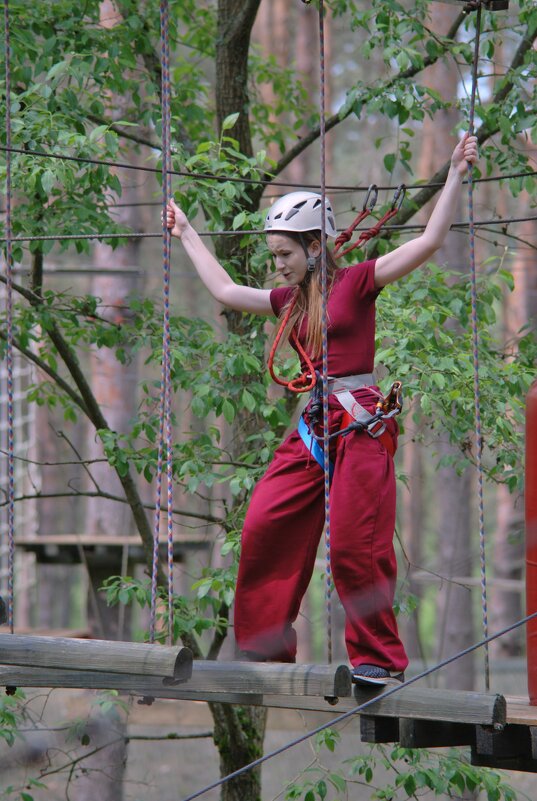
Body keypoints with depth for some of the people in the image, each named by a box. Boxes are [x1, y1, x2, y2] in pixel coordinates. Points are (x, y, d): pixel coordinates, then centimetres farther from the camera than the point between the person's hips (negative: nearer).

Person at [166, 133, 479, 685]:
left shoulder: (356, 282, -2)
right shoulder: (290, 301, 17)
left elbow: (428, 242, -9)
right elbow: (225, 291, 31)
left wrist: (455, 176, -14)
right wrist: (186, 235, 38)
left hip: (361, 422, -7)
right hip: (312, 426, 7)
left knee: (354, 544, -9)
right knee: (264, 528, -1)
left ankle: (379, 657, 1)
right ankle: (264, 648, 8)